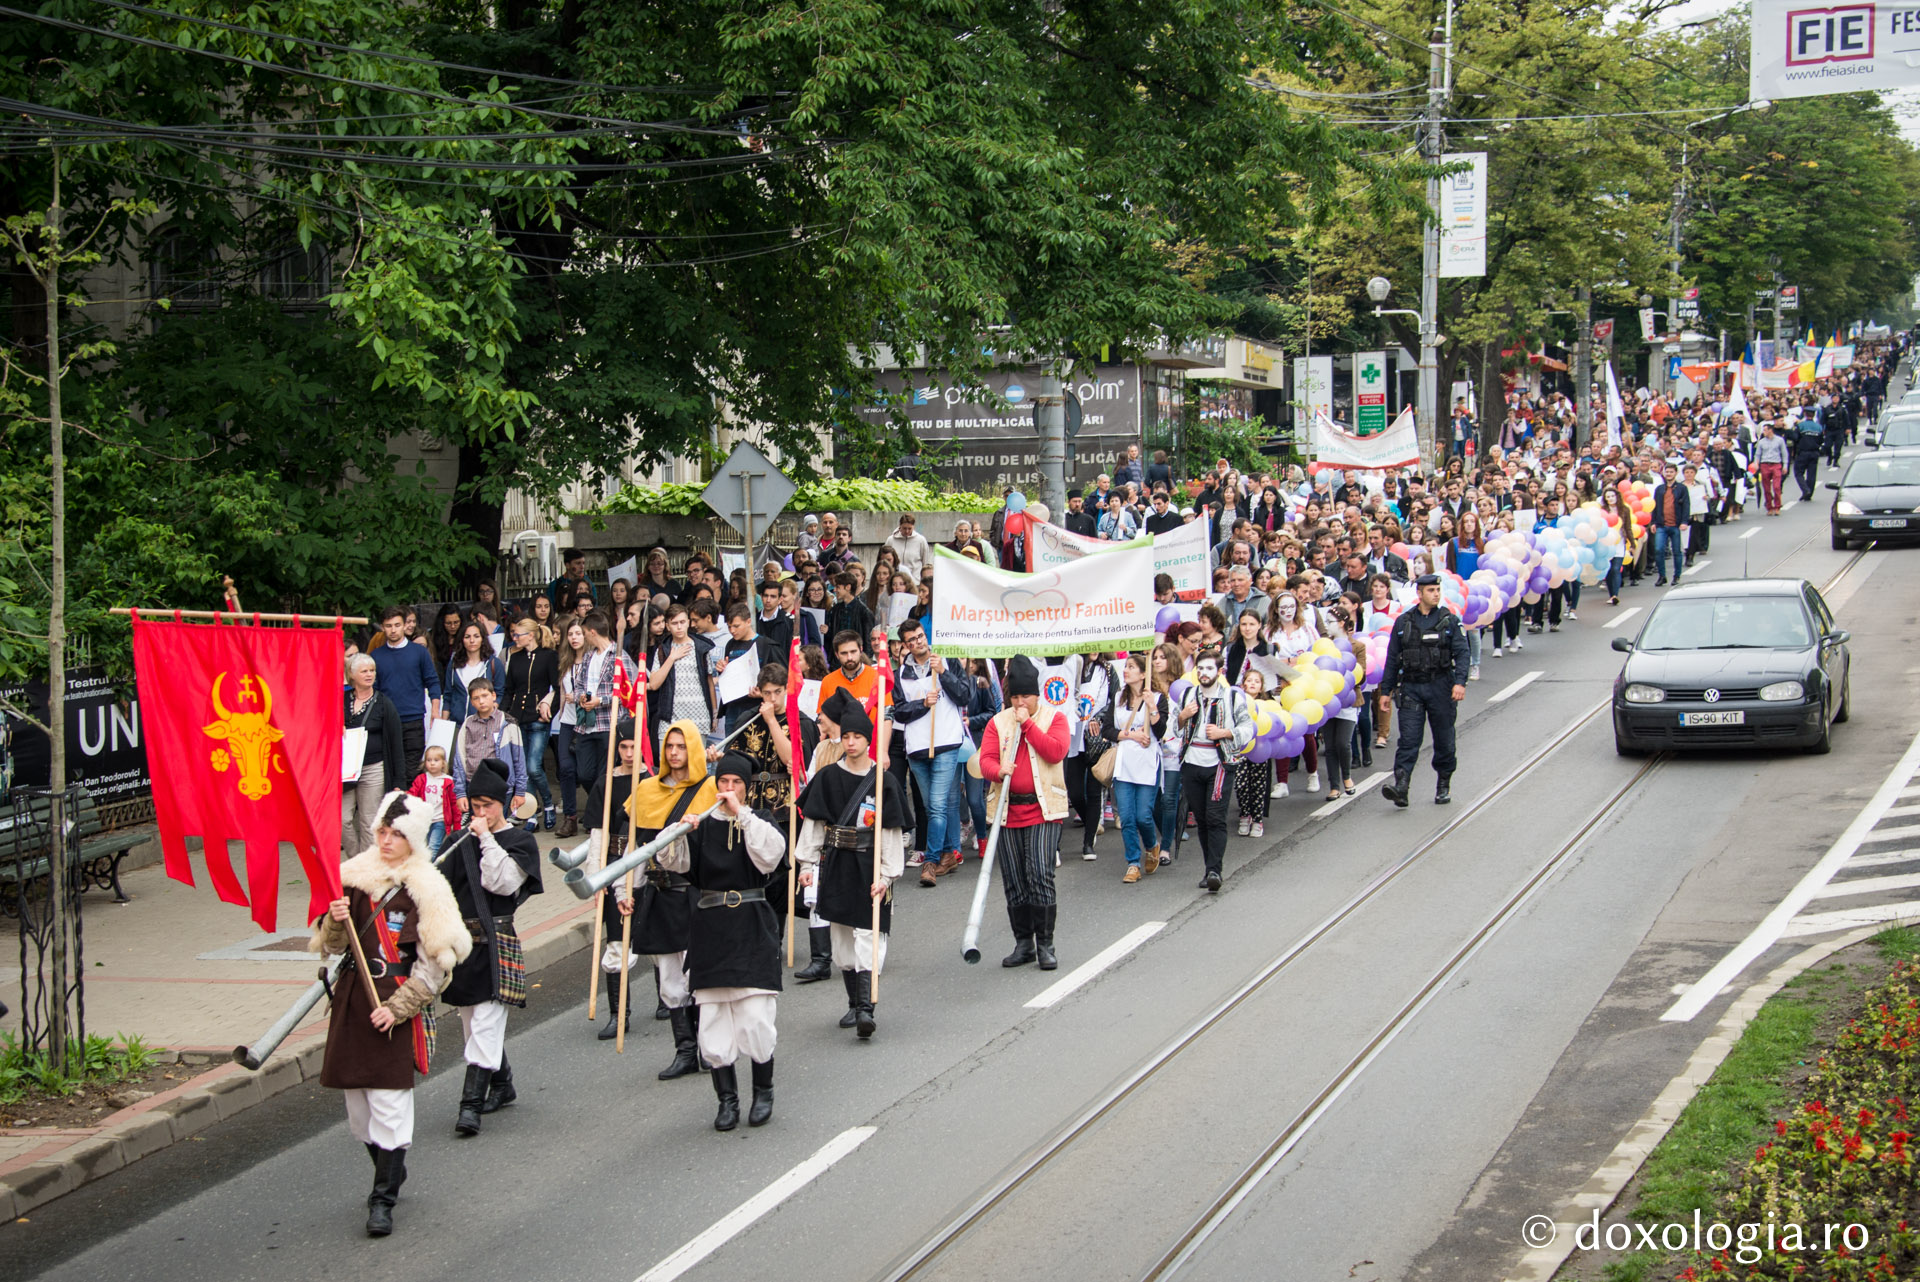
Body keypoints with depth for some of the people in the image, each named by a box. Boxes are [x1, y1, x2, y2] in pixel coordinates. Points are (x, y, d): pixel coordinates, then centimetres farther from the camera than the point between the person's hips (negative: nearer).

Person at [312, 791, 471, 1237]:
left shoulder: (426, 890, -6)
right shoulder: (352, 878, 7)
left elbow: (435, 965, -6)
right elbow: (329, 947, 8)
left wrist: (397, 1008, -13)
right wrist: (335, 922, -14)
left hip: (399, 1004, -5)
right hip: (352, 1000, 5)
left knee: (390, 1101, -8)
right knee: (357, 1102, 10)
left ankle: (383, 1198, -1)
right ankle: (390, 1172, 31)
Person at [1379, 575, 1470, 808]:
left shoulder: (1450, 620, 2)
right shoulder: (1403, 622, 7)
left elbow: (1461, 653, -5)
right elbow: (1392, 657, 11)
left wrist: (1460, 682, -19)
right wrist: (1386, 689, 8)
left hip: (1441, 686, 0)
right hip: (1411, 687, 0)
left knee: (1444, 740, 8)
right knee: (1408, 739, -10)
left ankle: (1444, 785, 23)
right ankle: (1401, 786, -19)